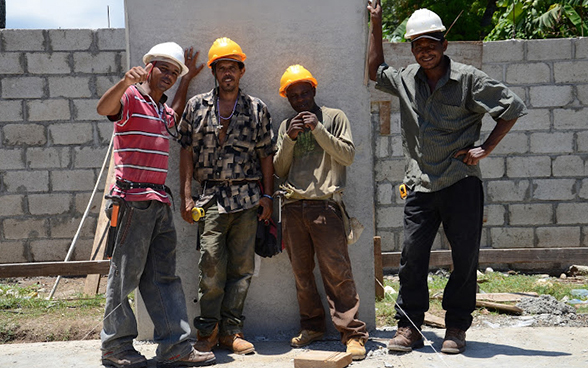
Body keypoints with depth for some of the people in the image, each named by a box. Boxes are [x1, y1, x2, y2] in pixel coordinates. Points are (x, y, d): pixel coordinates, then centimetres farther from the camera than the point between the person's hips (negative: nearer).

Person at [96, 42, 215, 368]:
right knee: (126, 274, -1)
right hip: (133, 198, -8)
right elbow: (104, 108, -27)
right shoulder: (131, 97, -5)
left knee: (163, 276, 7)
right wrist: (125, 81, -45)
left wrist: (186, 81, 38)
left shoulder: (162, 109, 21)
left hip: (159, 201, 8)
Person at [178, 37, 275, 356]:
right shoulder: (196, 106, 8)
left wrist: (267, 196, 6)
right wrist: (186, 197, 1)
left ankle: (230, 330, 10)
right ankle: (207, 330, 4)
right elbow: (186, 151, 7)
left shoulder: (257, 108, 10)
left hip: (248, 197, 2)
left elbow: (266, 155, 12)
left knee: (242, 266, 2)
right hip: (211, 196, -1)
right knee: (212, 264, -9)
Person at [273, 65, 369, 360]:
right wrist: (289, 139, 0)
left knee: (337, 270, -9)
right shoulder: (286, 126, 20)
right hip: (293, 207, 4)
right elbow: (279, 170, 14)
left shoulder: (334, 117, 10)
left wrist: (319, 129, -7)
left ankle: (352, 333, -7)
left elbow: (348, 155, 0)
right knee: (301, 272, 6)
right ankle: (312, 326, 19)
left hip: (325, 205, -4)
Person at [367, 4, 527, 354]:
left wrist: (485, 148, -4)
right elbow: (375, 70, 28)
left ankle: (456, 328, 14)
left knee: (465, 257, 2)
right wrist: (376, 26, 21)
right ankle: (409, 326, 10)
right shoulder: (405, 79, 9)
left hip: (461, 183, -3)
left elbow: (512, 107, 1)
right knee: (412, 254, 0)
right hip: (421, 184, 3)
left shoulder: (468, 79, -3)